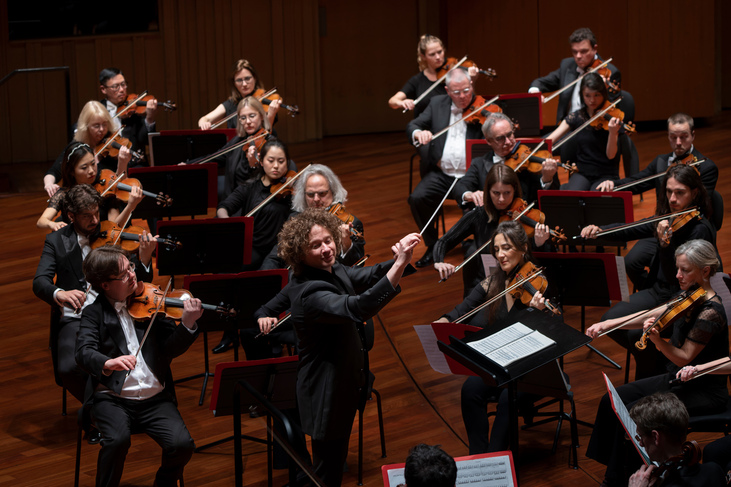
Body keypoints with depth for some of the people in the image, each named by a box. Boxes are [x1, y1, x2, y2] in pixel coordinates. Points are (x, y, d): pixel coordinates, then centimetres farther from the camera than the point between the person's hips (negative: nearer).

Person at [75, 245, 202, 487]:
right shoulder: (95, 313, 3)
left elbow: (171, 349, 1)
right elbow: (84, 352, -14)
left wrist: (187, 323, -18)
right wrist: (108, 363, -36)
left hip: (155, 397, 2)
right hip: (112, 397, -2)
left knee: (182, 445, -20)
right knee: (118, 440, -32)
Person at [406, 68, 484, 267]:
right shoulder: (437, 104, 11)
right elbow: (412, 126, 10)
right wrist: (418, 133, -14)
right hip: (442, 174, 3)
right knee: (417, 198, -22)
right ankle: (433, 246, -1)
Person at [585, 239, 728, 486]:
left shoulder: (710, 312, -23)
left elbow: (684, 358, -22)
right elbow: (649, 316, 6)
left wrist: (657, 339, -37)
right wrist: (607, 324, -3)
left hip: (704, 391, -9)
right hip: (677, 379, 9)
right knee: (611, 401, -1)